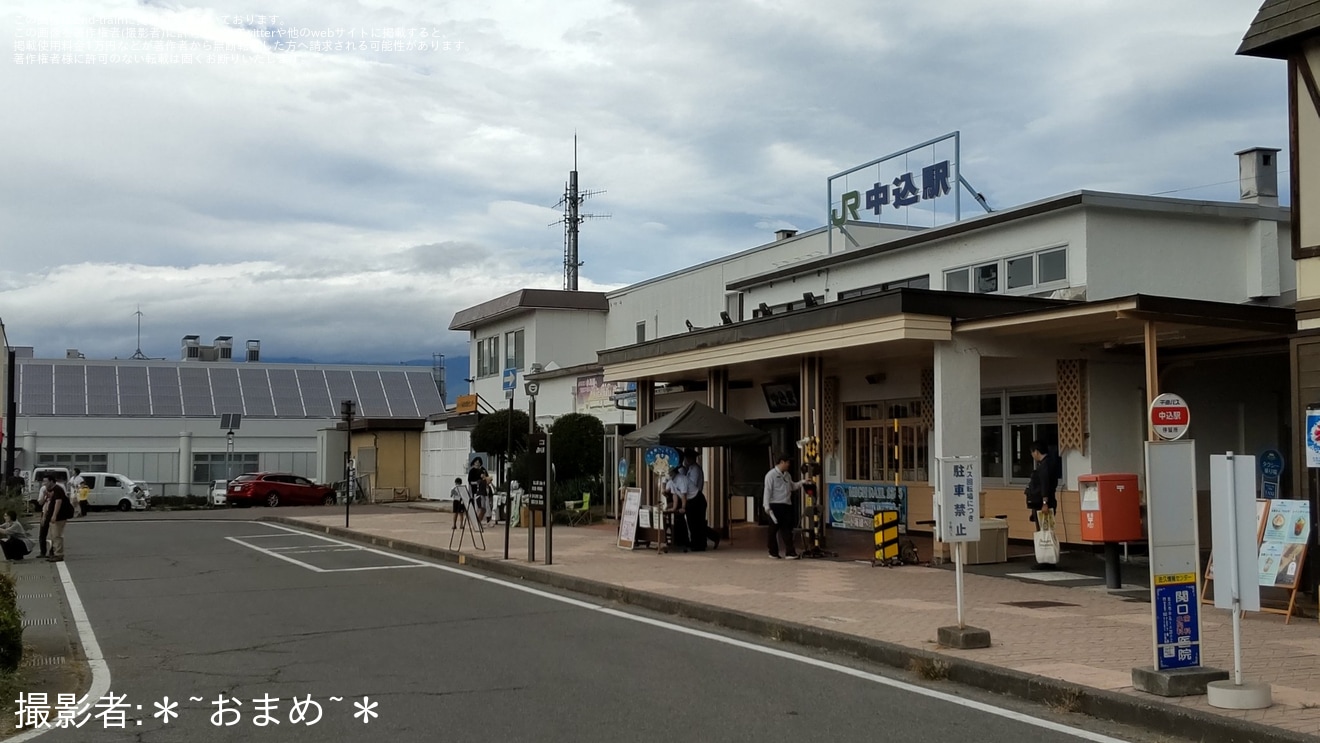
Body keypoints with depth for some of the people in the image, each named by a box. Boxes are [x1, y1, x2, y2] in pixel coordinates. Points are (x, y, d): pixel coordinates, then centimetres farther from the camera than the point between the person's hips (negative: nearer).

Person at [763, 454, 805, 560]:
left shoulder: (787, 475, 16)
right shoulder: (771, 475, -7)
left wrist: (802, 483, 13)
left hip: (787, 505, 7)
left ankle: (790, 552, 1)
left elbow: (792, 486, 29)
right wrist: (767, 507, -16)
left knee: (787, 529, 3)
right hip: (776, 506, -7)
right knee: (774, 529, 3)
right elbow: (767, 491, -11)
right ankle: (773, 552, 12)